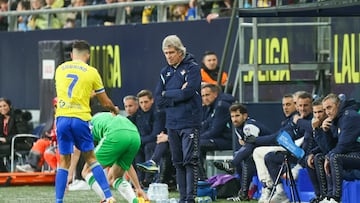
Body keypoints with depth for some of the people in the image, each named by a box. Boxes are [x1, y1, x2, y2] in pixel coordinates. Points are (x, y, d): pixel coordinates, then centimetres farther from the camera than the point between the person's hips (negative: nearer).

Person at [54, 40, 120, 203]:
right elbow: (105, 103, 10)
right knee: (91, 158, 8)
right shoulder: (91, 72, 4)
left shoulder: (60, 69, 12)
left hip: (62, 117, 2)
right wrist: (115, 110, 33)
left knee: (64, 162, 7)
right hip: (80, 118, -2)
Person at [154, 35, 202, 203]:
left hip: (189, 123, -6)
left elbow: (188, 92, -18)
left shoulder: (192, 68, -4)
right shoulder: (165, 72, 13)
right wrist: (177, 96, -8)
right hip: (172, 124, 6)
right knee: (178, 163, 8)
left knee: (190, 162, -10)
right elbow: (158, 101, 7)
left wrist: (167, 95, -4)